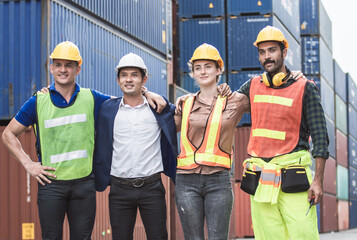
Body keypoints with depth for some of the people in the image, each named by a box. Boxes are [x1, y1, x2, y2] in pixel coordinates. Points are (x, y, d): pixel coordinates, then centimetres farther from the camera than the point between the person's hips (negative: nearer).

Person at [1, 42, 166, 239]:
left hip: (84, 183, 1)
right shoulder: (38, 102, 2)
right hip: (51, 183, -1)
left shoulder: (91, 98, 5)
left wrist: (147, 93, -4)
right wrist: (28, 164, 0)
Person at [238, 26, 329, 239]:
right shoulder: (253, 85, 12)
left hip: (292, 174, -4)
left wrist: (318, 180, -10)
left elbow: (320, 136, -2)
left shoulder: (305, 88, 0)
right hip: (260, 178, 4)